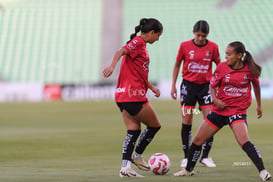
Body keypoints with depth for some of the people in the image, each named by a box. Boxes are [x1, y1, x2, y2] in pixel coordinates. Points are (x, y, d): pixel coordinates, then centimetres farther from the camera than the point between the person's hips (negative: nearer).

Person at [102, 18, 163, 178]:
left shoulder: (141, 45, 21)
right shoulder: (138, 42, -9)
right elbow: (121, 52, -28)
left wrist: (152, 87, 22)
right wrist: (112, 66, -46)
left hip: (124, 95, 10)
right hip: (134, 95, -10)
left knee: (134, 131, 7)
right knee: (155, 125, 6)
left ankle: (126, 167, 0)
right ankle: (138, 155, 15)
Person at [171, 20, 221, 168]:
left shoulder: (213, 47, -2)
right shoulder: (185, 46, -3)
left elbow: (219, 67, 9)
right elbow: (177, 65, 8)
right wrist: (173, 85, 6)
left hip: (205, 85, 1)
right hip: (188, 85, -1)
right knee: (186, 121, -2)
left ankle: (205, 156, 5)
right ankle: (187, 157, 8)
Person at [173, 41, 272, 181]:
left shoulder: (249, 69, -7)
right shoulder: (222, 67, -4)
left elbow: (256, 85, 12)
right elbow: (212, 85, 8)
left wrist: (259, 105, 20)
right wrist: (215, 99, -12)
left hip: (238, 111, -4)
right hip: (220, 110, 4)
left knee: (243, 141, -27)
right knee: (197, 140, 7)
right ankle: (188, 170, 28)